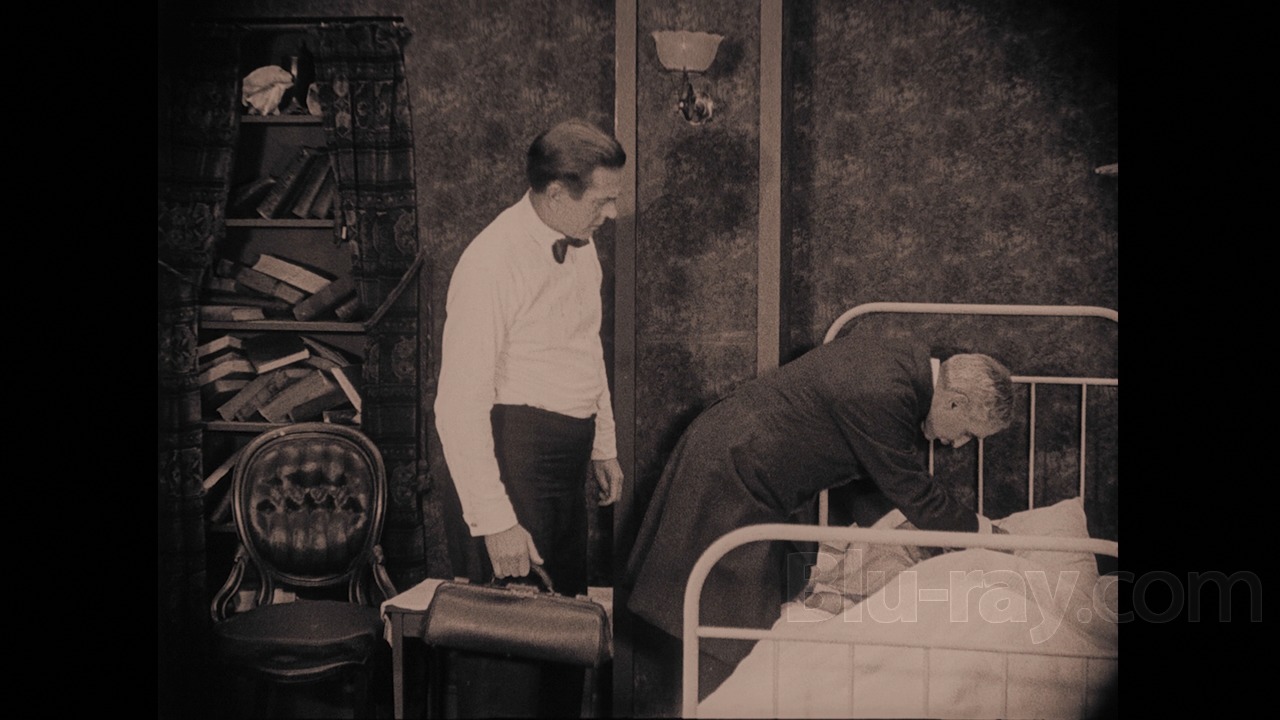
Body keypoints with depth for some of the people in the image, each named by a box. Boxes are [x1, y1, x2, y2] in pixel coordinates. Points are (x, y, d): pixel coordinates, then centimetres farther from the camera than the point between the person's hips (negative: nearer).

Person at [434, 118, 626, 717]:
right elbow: (459, 405, -21)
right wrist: (494, 521, -22)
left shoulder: (580, 245, 6)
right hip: (519, 448, -8)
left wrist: (603, 445, 22)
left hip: (568, 452, 8)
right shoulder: (492, 263, -20)